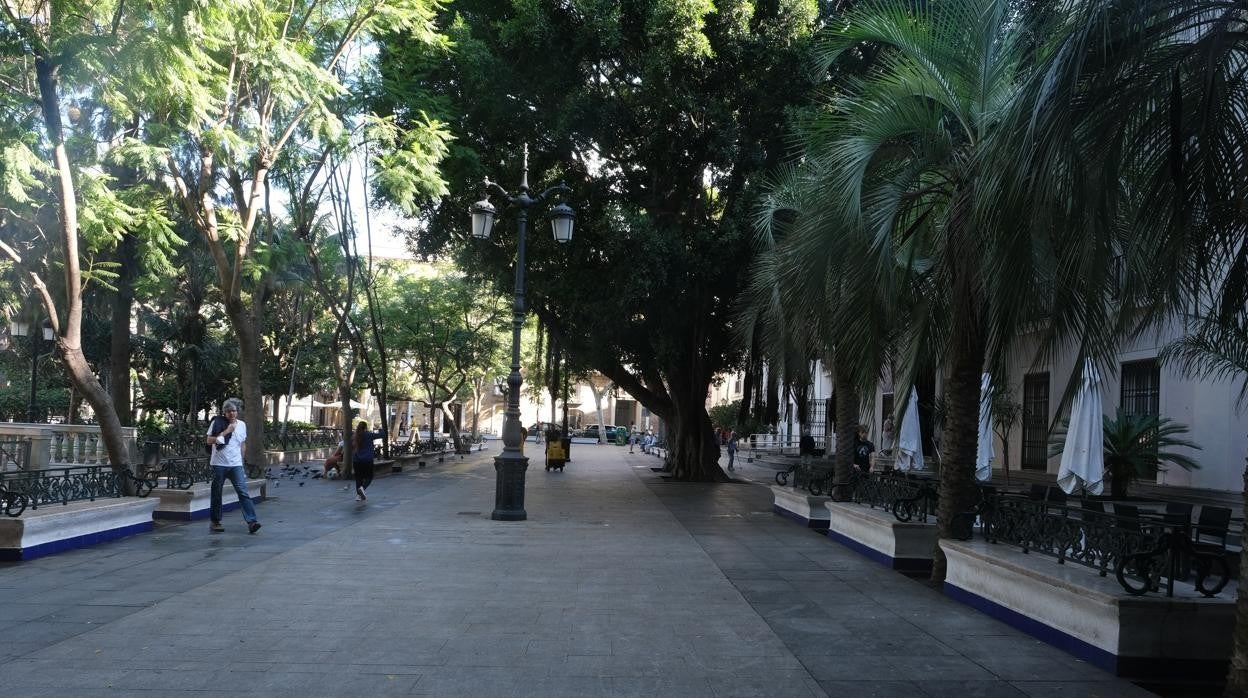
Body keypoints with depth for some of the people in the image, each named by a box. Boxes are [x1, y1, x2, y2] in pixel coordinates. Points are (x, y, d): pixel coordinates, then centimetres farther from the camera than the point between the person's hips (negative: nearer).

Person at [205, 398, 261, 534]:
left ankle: (251, 521, -16)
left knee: (243, 492, -9)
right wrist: (225, 432, -14)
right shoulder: (217, 423, -2)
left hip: (236, 465, 2)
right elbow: (209, 441, -9)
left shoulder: (242, 425, 11)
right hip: (219, 464, -2)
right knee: (216, 493, 7)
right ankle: (214, 521, 21)